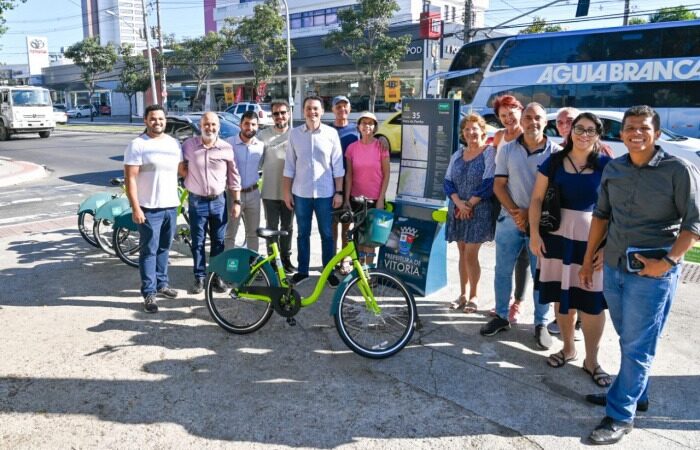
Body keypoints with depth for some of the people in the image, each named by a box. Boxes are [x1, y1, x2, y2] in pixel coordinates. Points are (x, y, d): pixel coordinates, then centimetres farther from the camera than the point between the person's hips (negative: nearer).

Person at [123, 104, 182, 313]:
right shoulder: (137, 145, -8)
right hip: (149, 208, -5)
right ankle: (149, 293, 7)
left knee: (164, 249, 16)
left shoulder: (174, 143, 9)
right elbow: (130, 178, -12)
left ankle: (161, 283, 29)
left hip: (171, 206, 5)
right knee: (149, 251, 1)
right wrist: (135, 207, -18)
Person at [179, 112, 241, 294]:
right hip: (197, 202, 0)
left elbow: (234, 177, 3)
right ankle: (199, 277, 19)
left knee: (218, 242, 9)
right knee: (197, 243, 7)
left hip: (219, 201, 0)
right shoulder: (188, 145, -2)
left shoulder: (226, 148, -2)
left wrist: (236, 201, 0)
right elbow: (180, 167, 14)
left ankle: (217, 276, 22)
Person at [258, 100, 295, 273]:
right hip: (270, 191, 0)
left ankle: (286, 258, 27)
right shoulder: (264, 135, -1)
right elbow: (258, 161, 1)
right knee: (272, 227, 8)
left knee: (287, 227, 12)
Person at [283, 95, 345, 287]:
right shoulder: (295, 134, 1)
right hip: (301, 193, 1)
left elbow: (337, 166, -1)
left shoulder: (331, 133, -2)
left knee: (327, 234, 8)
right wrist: (287, 191, 1)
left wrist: (339, 192, -3)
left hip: (325, 193, -1)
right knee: (303, 234, 12)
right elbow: (289, 165, 4)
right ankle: (302, 271, 24)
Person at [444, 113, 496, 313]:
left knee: (470, 254, -6)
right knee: (462, 253, 11)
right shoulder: (457, 155, 12)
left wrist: (470, 203, -14)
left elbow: (489, 183, -14)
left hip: (479, 212, -5)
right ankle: (463, 294, 22)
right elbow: (448, 182, 5)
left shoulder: (490, 153, -5)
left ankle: (474, 296, 11)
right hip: (457, 210, 5)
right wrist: (459, 203, -11)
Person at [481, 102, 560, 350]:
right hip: (510, 219, 2)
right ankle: (501, 316, 24)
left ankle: (541, 324, 18)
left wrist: (532, 215, -12)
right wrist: (516, 212, -10)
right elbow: (498, 185, 2)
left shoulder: (555, 152, -3)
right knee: (503, 271, 9)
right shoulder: (507, 150, 4)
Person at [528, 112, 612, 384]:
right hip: (557, 235, 2)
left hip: (593, 238, -2)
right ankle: (568, 348, 32)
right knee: (561, 295, 11)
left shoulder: (606, 165, -2)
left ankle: (591, 360, 19)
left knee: (592, 300, 3)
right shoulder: (554, 161, 4)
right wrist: (534, 233, -5)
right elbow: (537, 199, 3)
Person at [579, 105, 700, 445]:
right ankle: (635, 393, 36)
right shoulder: (613, 168, 5)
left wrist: (668, 261, -19)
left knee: (637, 346, 2)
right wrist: (588, 260, 13)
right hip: (613, 266, 5)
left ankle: (621, 415, 12)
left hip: (652, 272, -5)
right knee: (628, 340, 19)